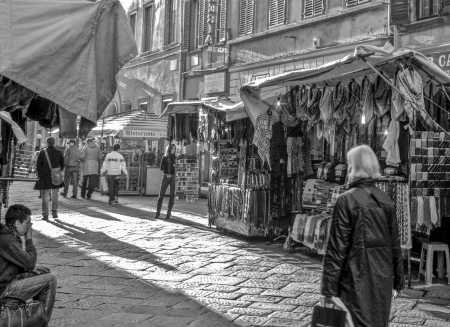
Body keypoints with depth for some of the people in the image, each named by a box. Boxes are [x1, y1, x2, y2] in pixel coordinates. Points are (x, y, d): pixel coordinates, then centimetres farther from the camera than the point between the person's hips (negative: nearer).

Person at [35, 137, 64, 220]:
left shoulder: (42, 152, -6)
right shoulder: (59, 153, -1)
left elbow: (38, 165, -3)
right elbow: (62, 165, 4)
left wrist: (39, 175, 8)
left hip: (45, 177, -2)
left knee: (45, 196, 4)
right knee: (55, 195, 16)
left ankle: (45, 215, 2)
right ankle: (55, 212, 18)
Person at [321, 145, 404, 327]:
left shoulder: (346, 201, -12)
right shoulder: (386, 201, 3)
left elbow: (337, 247, -13)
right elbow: (395, 244, 8)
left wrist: (329, 289, -9)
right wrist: (397, 282, 17)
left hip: (357, 279, -5)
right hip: (383, 279, 5)